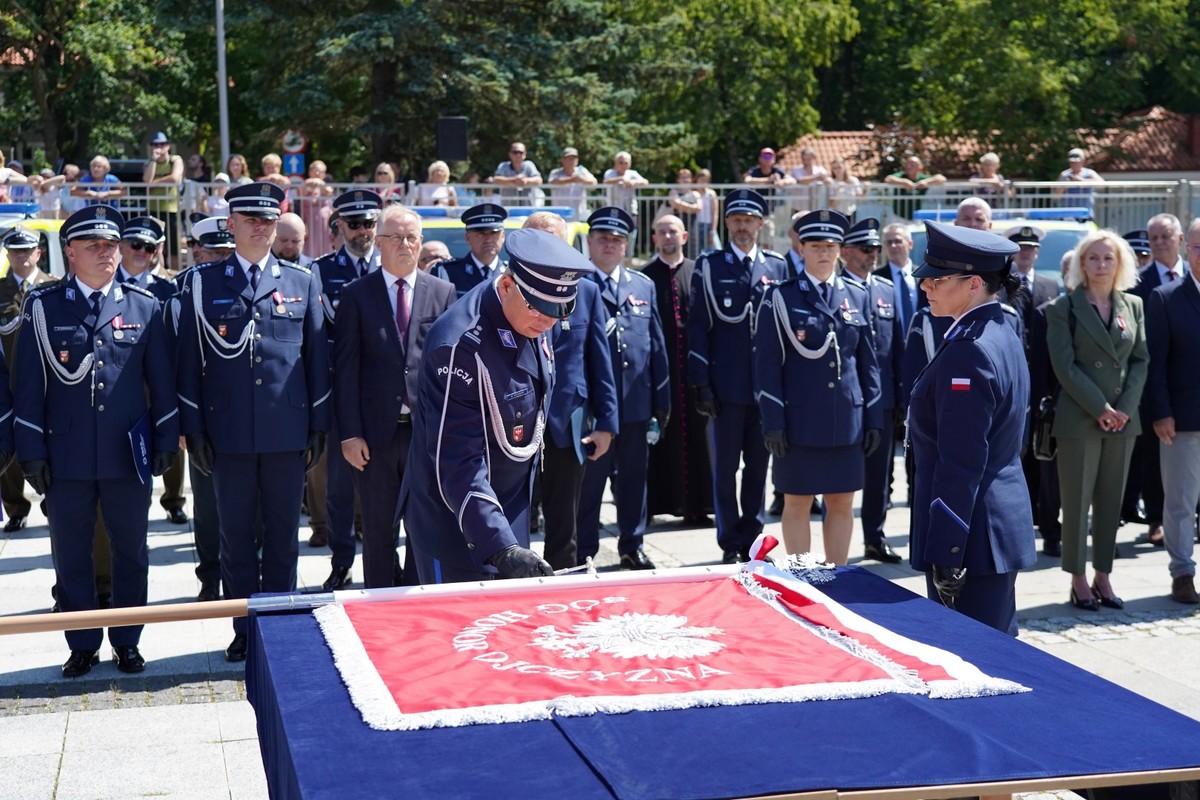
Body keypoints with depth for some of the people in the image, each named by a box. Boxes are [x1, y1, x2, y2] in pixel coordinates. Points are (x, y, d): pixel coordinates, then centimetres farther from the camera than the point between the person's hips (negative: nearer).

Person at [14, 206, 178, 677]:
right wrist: (32, 452, -3)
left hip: (130, 455, 1)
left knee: (131, 551, 9)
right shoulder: (44, 307, 1)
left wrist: (166, 441, 3)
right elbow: (29, 385, 1)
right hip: (67, 456, -1)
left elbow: (161, 379, 8)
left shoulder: (144, 306, 5)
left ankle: (126, 642, 22)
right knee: (71, 555, 7)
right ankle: (82, 646, 20)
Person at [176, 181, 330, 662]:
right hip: (229, 433, 0)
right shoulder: (202, 283, 4)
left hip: (288, 432, 1)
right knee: (237, 535, 6)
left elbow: (317, 357, 8)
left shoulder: (303, 282, 7)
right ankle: (244, 629, 16)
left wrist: (318, 427, 4)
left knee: (283, 533, 7)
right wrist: (194, 429, -1)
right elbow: (189, 360, 4)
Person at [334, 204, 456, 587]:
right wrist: (349, 433, -7)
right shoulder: (356, 295, 2)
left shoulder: (443, 293, 6)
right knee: (379, 530, 7)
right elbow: (345, 368, -1)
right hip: (375, 430, -1)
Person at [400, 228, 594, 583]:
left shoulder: (530, 319, -3)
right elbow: (458, 464, -30)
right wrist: (501, 548, -37)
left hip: (511, 509, 8)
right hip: (457, 520, -8)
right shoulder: (461, 344, -29)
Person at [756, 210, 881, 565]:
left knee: (842, 505, 9)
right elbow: (767, 363, -5)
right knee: (797, 505, 4)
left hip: (847, 420, 3)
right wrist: (773, 422, -10)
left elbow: (868, 361, 11)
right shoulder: (781, 297, -2)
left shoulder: (857, 295, 9)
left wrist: (874, 417, 6)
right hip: (800, 420, -3)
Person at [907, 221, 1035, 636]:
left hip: (971, 536, -10)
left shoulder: (967, 352, -20)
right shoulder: (1002, 333, 11)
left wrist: (945, 556, -20)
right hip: (1006, 520, 10)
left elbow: (960, 467, -22)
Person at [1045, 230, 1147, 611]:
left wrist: (1125, 408, -6)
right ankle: (1078, 580, 8)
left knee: (1111, 501, 8)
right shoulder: (1064, 308, -3)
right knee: (1077, 502, 0)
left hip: (1123, 419, 4)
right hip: (1079, 418, -4)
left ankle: (1103, 576, 16)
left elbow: (1141, 361, 8)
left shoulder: (1133, 306, 10)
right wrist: (1100, 409, -14)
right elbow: (1065, 366, -9)